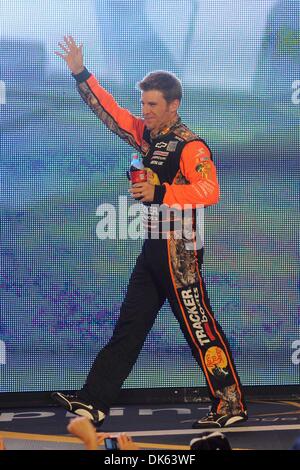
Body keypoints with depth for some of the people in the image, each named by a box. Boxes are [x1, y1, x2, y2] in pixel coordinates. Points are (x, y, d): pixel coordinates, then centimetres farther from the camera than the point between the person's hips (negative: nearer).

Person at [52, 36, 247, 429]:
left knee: (200, 329, -6)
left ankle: (231, 406, 2)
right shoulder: (146, 135, 10)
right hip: (154, 247, 9)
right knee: (128, 326, 9)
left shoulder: (190, 145, -14)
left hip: (180, 249, -9)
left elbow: (210, 191, -26)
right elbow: (109, 111, 17)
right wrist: (80, 74, 9)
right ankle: (93, 403, 12)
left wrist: (160, 193, -27)